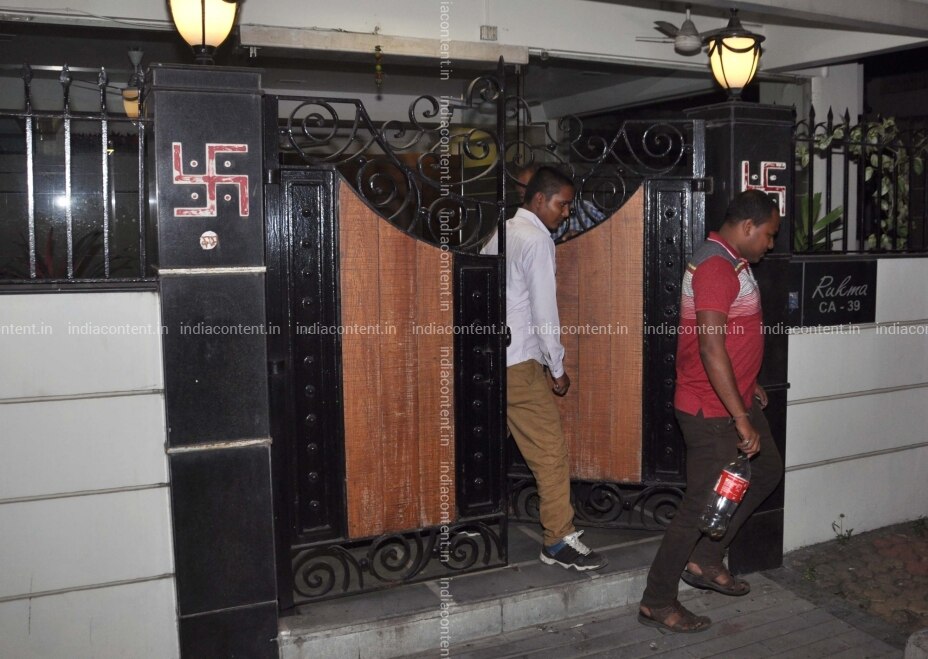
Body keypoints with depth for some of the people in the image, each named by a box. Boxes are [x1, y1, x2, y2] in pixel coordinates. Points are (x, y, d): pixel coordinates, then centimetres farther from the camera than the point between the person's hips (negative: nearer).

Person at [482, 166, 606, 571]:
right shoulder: (537, 239, -11)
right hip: (518, 363, -9)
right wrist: (558, 368, -6)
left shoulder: (502, 234, 16)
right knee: (551, 449, -4)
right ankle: (559, 541, 2)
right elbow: (544, 310, -14)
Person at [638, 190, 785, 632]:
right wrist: (742, 420, -27)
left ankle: (705, 560, 28)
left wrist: (748, 384, 24)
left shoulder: (732, 263, 12)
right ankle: (656, 602, 11)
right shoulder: (715, 266, -22)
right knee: (703, 503, -3)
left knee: (767, 470, 21)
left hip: (735, 399, 11)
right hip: (712, 411, -11)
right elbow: (711, 348, -29)